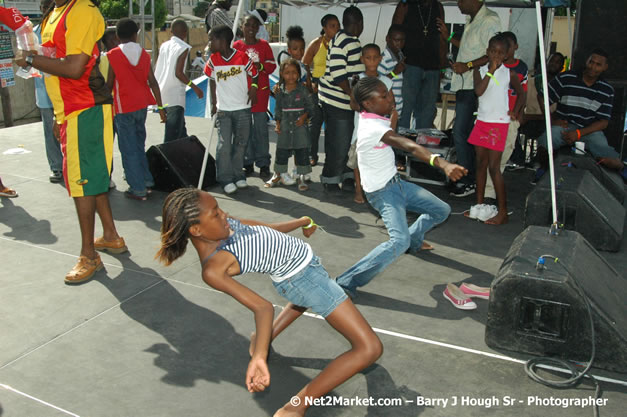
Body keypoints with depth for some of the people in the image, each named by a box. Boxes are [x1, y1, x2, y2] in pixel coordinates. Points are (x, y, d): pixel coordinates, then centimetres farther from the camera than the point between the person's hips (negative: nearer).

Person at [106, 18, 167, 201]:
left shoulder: (112, 55, -8)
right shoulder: (144, 54, 4)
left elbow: (109, 84, -6)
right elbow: (153, 82, 2)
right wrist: (160, 106, 7)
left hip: (124, 107, -5)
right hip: (142, 105, 5)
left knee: (129, 149, 1)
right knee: (139, 144, 19)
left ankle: (138, 189, 3)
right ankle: (146, 181, 23)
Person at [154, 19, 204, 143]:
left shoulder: (164, 46, 10)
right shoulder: (183, 48, -10)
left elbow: (156, 70, 12)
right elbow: (178, 73, -17)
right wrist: (195, 87, -11)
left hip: (162, 93, 8)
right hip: (175, 96, -8)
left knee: (181, 129, 21)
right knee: (172, 135, -6)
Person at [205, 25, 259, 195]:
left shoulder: (242, 57, -9)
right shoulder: (213, 60, -1)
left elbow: (254, 74, 5)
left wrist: (254, 87, -12)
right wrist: (213, 103, 10)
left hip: (243, 109, -1)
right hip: (223, 110, 1)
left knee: (240, 144, 10)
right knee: (224, 145, -4)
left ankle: (238, 175, 24)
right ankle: (226, 179, 4)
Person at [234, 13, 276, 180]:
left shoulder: (264, 45, 6)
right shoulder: (236, 46, 6)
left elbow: (272, 66, 4)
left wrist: (260, 66, -14)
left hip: (261, 91, -1)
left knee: (261, 127, -1)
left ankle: (263, 164, 6)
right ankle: (248, 163, 13)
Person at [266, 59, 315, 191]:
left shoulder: (302, 89, -5)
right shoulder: (280, 91, 3)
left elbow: (310, 106, 0)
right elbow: (278, 109, 11)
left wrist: (304, 117, -14)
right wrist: (278, 124, 5)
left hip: (300, 126, -2)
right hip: (285, 127, 2)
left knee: (302, 152, 0)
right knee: (281, 151, 9)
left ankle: (301, 178, 14)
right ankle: (278, 175, 28)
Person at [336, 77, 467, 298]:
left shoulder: (370, 117, -1)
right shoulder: (374, 128, -29)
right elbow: (410, 147, -46)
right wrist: (443, 163, -56)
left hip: (396, 182, 10)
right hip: (383, 192, -10)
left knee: (441, 210, 18)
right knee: (400, 241, -30)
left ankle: (414, 240, 46)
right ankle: (346, 283, -22)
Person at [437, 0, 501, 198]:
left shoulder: (489, 20, -12)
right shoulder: (471, 20, 19)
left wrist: (468, 65, -23)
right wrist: (448, 36, 28)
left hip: (473, 86, -10)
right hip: (463, 84, 10)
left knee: (460, 132, -12)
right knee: (466, 133, 14)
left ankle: (468, 181, -4)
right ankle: (472, 177, 23)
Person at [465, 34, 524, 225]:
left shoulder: (510, 73, -1)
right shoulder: (480, 70, 4)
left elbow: (521, 93, 14)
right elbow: (478, 91, -14)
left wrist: (515, 111, 1)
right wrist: (491, 71, -16)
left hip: (499, 124, -4)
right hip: (482, 121, 4)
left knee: (494, 167, -7)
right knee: (481, 163, 10)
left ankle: (503, 212, 0)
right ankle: (480, 205, 21)